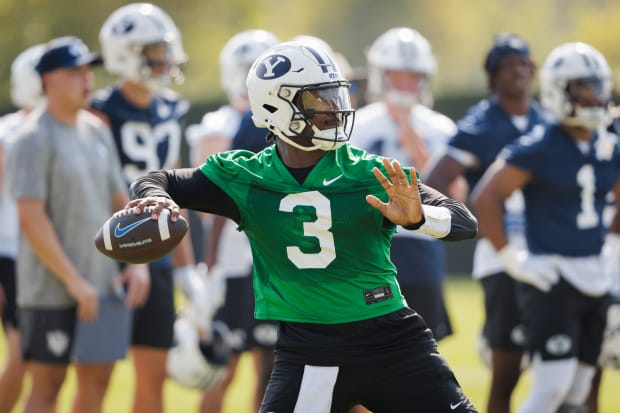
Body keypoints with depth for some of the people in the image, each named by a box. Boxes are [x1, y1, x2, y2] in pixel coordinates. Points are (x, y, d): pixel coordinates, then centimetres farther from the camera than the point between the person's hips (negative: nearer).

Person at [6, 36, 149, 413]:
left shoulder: (97, 132, 11)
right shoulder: (35, 139, -12)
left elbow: (119, 201, 18)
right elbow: (31, 218, -18)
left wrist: (138, 261, 5)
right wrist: (73, 281, -18)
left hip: (104, 283, 7)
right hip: (53, 290, -7)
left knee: (97, 379, 8)